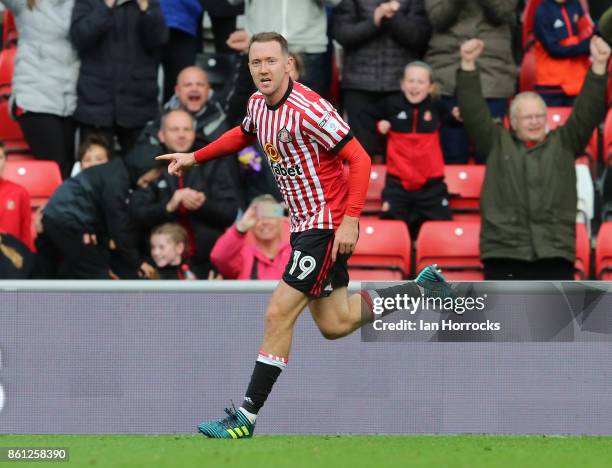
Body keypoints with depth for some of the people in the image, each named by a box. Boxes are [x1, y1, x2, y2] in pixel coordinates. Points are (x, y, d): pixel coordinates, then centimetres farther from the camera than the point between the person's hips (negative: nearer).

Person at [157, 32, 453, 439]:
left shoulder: (309, 109, -22)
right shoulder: (258, 104, 5)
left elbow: (359, 160, -20)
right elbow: (243, 134, 29)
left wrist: (350, 219, -26)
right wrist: (194, 157, 24)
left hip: (328, 225, -9)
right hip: (306, 224, 9)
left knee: (279, 314, -11)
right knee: (334, 325, 13)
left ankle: (247, 418, -6)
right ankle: (422, 289, 32)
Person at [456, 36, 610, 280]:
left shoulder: (564, 144, 12)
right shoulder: (497, 143, 11)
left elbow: (587, 113, 2)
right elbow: (473, 112, 1)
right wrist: (468, 64, -11)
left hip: (555, 254, 1)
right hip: (504, 253, -1)